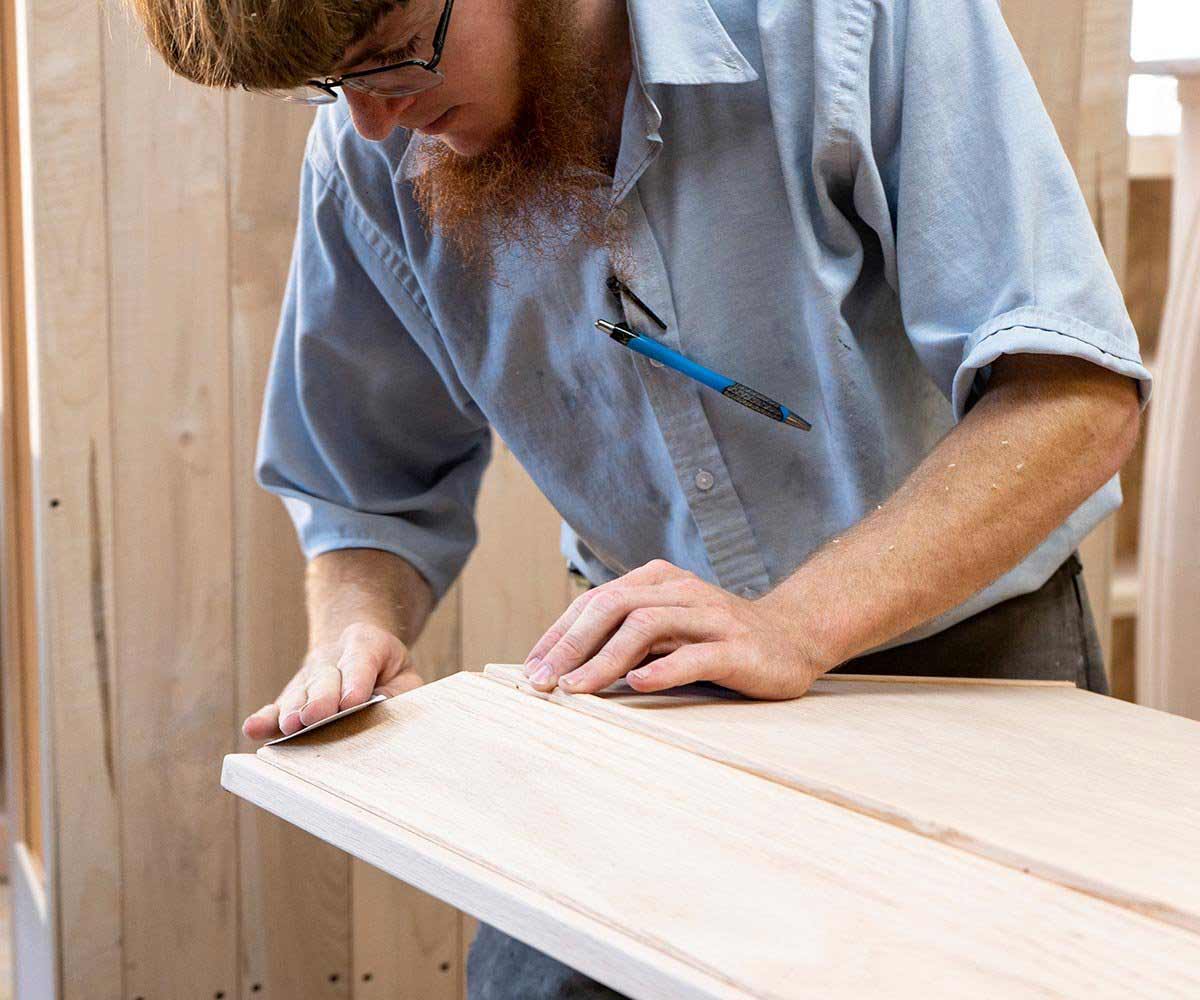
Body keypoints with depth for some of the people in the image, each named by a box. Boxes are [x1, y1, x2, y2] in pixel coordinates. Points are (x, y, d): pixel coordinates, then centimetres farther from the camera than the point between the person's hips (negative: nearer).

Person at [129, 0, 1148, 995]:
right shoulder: (367, 159, -9)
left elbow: (1078, 389, -25)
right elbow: (371, 491, 5)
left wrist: (796, 622, -33)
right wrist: (355, 635, -17)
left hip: (969, 653, -2)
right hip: (657, 678, 3)